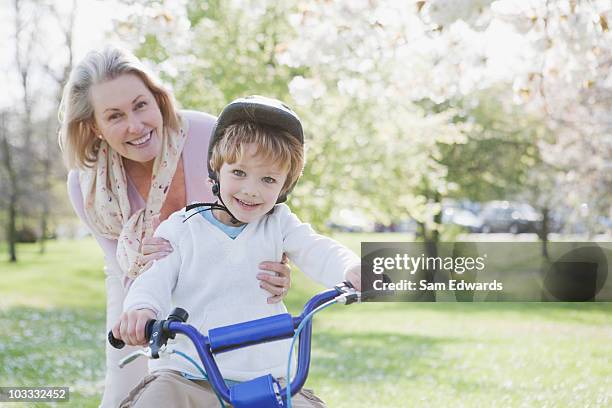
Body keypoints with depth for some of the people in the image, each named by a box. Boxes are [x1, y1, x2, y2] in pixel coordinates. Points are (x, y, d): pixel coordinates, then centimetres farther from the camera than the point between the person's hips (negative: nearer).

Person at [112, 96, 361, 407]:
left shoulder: (279, 224, 6)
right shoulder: (181, 228, 4)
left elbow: (319, 253, -10)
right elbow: (155, 279, -6)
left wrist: (352, 271, -34)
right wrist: (141, 309, -32)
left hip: (265, 378, 1)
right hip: (186, 377, -1)